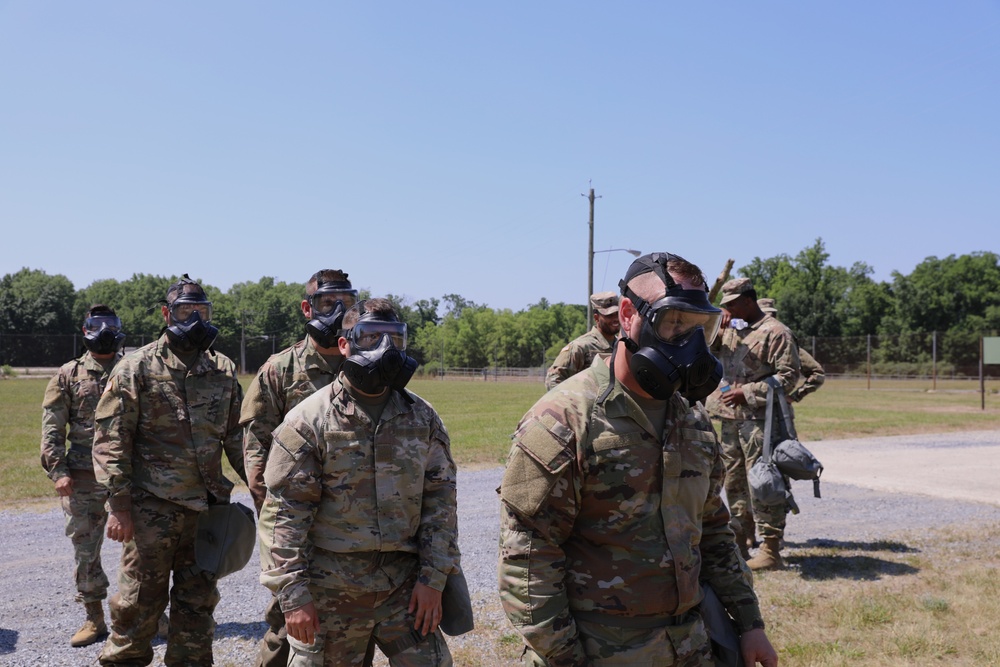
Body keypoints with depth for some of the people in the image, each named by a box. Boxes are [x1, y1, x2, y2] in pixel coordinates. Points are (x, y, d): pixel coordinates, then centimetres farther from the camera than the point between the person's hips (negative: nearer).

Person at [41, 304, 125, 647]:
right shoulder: (68, 375, 6)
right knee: (85, 550, 6)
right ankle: (94, 619, 20)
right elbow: (52, 429, 3)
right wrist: (58, 471, -7)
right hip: (82, 478, 1)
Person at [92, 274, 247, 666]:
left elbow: (237, 438, 14)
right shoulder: (138, 368, -4)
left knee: (198, 604, 12)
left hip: (207, 508, 4)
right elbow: (110, 440, -7)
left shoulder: (223, 371, 9)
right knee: (140, 602, 6)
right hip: (152, 509, -4)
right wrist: (118, 505, -12)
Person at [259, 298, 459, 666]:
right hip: (330, 592, -3)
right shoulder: (308, 419, -7)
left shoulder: (422, 417, 5)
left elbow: (440, 498, 6)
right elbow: (284, 513, -8)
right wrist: (293, 594, -11)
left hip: (405, 589, 3)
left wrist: (433, 578, 0)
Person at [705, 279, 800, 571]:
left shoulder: (775, 332, -7)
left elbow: (788, 376, -13)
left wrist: (746, 393, -18)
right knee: (735, 482, 14)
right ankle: (740, 543, 26)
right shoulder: (729, 331, 17)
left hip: (759, 419, -8)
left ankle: (771, 550, -2)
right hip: (729, 418, 8)